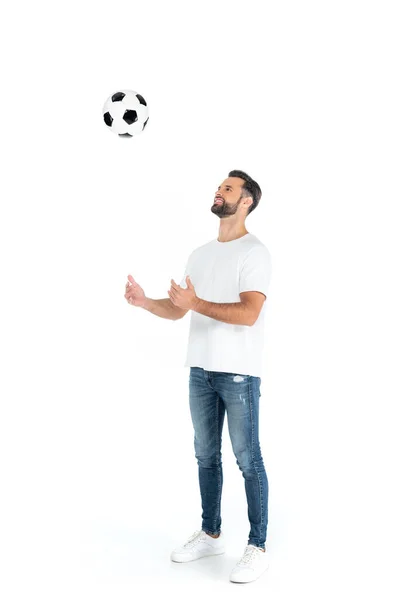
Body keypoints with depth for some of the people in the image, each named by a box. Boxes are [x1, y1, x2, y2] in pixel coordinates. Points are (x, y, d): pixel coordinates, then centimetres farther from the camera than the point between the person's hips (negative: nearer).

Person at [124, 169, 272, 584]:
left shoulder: (254, 251, -9)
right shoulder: (200, 253, 14)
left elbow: (248, 314, -20)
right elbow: (179, 308, 15)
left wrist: (197, 304, -27)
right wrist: (145, 302, -3)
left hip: (239, 373, -7)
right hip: (200, 370, 7)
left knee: (247, 459, 1)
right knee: (206, 456, 15)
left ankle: (258, 547, 13)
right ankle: (210, 534, 30)